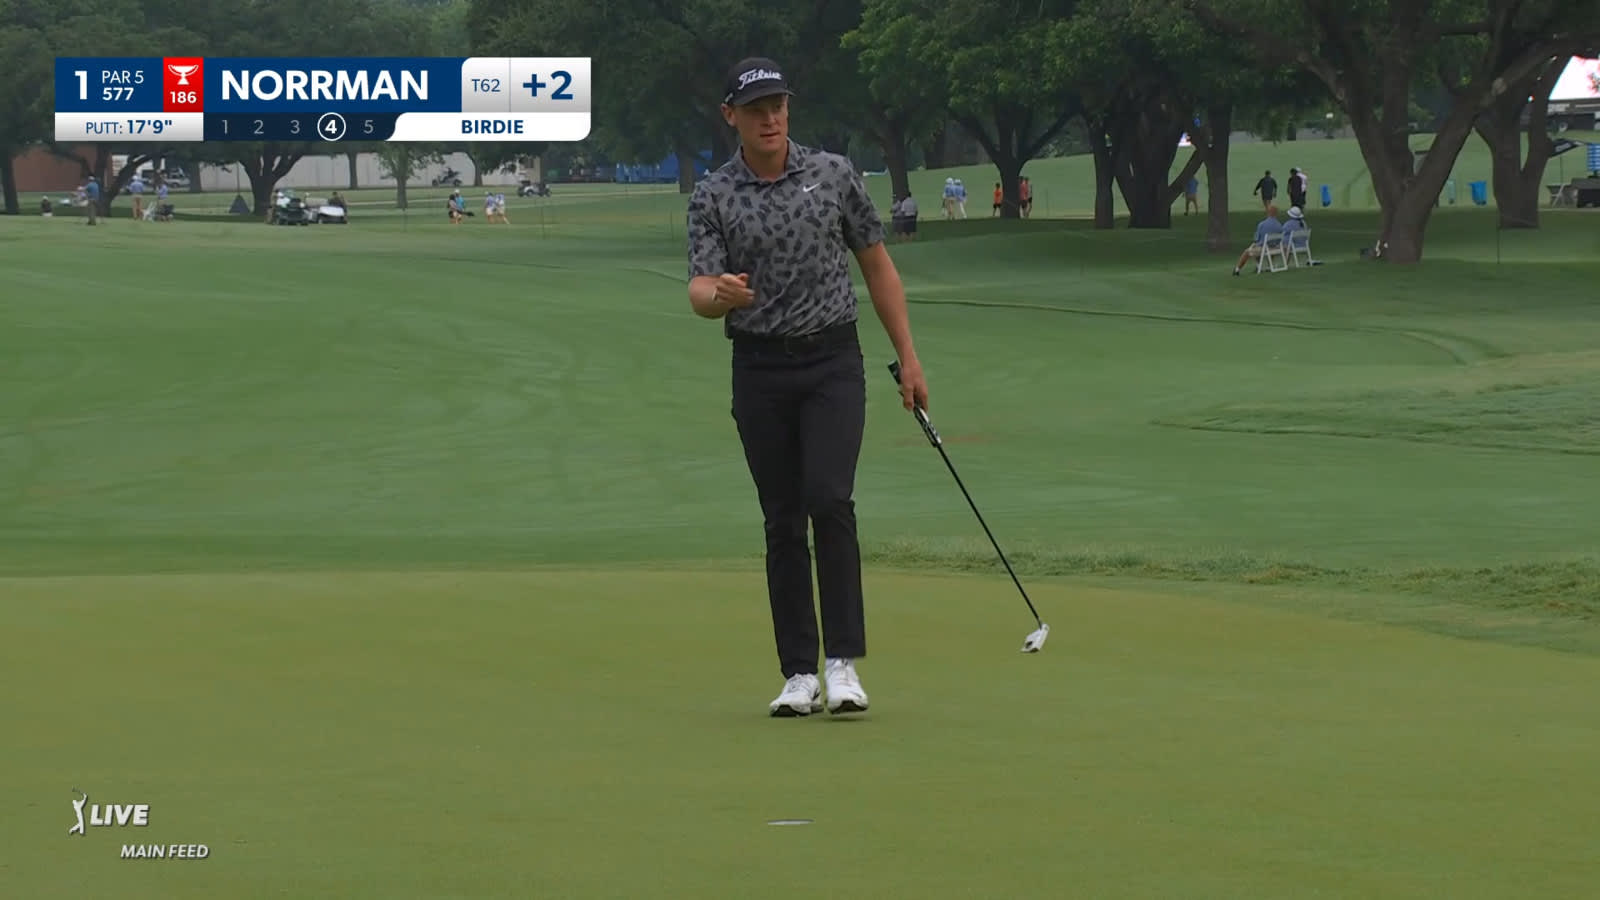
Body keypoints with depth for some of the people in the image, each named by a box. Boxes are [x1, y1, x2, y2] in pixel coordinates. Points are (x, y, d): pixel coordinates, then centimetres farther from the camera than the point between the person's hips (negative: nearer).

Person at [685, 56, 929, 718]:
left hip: (832, 360, -1)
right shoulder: (712, 198, -1)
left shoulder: (834, 175, 2)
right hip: (760, 369, 1)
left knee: (829, 500, -17)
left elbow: (877, 265, 9)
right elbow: (699, 288, -11)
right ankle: (799, 674, 8)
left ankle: (843, 662, -16)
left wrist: (908, 357, 6)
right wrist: (719, 295, -36)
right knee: (782, 523, 3)